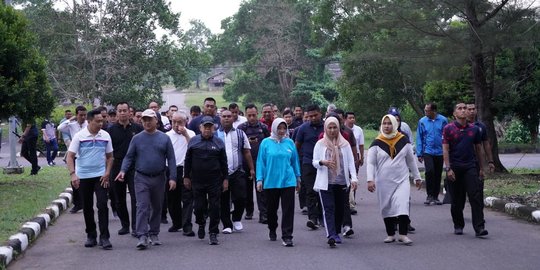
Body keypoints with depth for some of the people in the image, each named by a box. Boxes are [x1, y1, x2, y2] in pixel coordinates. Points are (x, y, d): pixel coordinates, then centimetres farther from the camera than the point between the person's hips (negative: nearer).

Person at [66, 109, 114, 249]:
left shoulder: (105, 136, 0)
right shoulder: (79, 136, -6)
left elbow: (109, 157, 8)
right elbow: (70, 156, -6)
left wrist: (107, 173, -4)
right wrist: (73, 174, -18)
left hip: (100, 176, 0)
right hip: (83, 177, 0)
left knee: (102, 205, -9)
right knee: (87, 208, 9)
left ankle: (104, 237, -5)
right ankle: (91, 236, 22)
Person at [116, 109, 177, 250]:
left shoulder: (164, 138, 3)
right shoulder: (137, 139, 3)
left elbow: (171, 159, 1)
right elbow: (129, 157, 3)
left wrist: (172, 178, -7)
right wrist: (123, 170, -14)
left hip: (159, 178, 2)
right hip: (141, 178, -2)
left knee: (157, 207, 11)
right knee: (142, 207, -11)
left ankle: (154, 234, 24)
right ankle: (142, 237, -14)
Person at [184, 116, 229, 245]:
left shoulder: (219, 143, 4)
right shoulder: (193, 141, 4)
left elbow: (223, 162, 7)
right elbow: (187, 160, 8)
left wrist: (225, 179, 3)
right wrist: (186, 177, 5)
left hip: (215, 181, -1)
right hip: (197, 180, 1)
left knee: (214, 208, -2)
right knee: (198, 206, 5)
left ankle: (213, 234, 5)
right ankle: (201, 224, 35)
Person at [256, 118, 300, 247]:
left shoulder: (290, 143, 5)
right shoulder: (266, 143, 0)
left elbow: (295, 161, 12)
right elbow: (261, 162, 1)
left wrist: (298, 178, 15)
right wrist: (259, 179, -3)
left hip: (288, 181, 0)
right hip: (270, 182, 0)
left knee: (288, 210, -6)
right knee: (271, 209, 13)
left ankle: (287, 237, -5)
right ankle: (272, 231, 35)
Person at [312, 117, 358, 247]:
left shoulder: (344, 144, 9)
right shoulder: (320, 144, 7)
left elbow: (351, 162, 5)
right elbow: (314, 162, 6)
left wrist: (354, 178, -7)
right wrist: (322, 162, -17)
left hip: (342, 182, 2)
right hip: (325, 182, -2)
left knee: (340, 209, 7)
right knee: (329, 209, -12)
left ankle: (336, 233, 24)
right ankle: (331, 236, -21)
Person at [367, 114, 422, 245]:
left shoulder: (403, 140, 4)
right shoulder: (377, 143, -1)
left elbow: (411, 160, 12)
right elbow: (370, 163, -2)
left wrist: (417, 177, 14)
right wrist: (370, 179, -14)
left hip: (402, 180, 0)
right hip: (384, 182, 0)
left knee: (402, 205, -14)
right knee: (387, 208, 6)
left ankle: (403, 234, -9)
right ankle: (390, 234, 19)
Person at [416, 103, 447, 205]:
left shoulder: (443, 120, -2)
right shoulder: (422, 121, 0)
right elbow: (419, 138, 4)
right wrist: (419, 153, 1)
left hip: (439, 152, 1)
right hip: (428, 151, -1)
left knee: (438, 175, 8)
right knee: (430, 171, -18)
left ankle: (435, 197, 20)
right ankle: (430, 195, -7)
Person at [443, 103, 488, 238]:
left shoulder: (474, 129, 8)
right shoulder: (448, 129, 0)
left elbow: (478, 149, 14)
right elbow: (445, 150, -4)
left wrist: (481, 168, 13)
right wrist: (448, 168, -12)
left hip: (471, 167, 2)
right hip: (455, 168, -1)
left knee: (476, 197, -9)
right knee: (457, 200, 7)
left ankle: (479, 227, -11)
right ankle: (458, 225, 22)